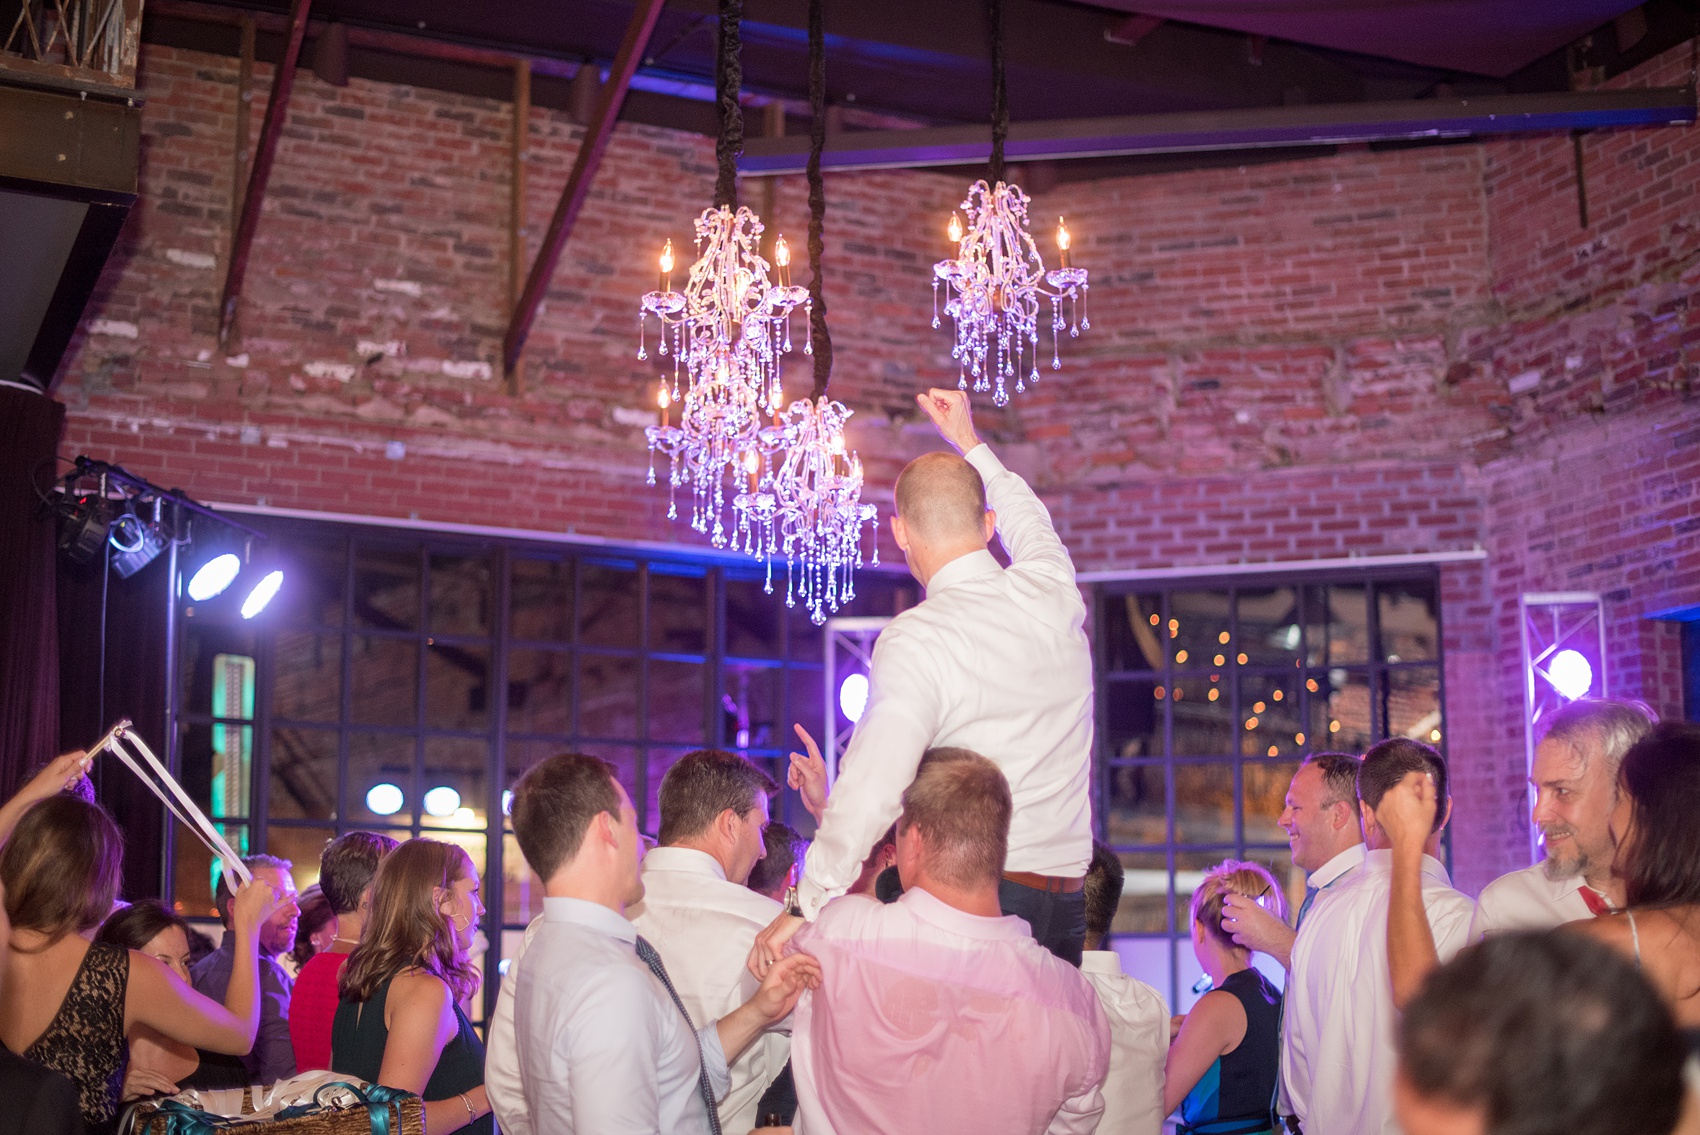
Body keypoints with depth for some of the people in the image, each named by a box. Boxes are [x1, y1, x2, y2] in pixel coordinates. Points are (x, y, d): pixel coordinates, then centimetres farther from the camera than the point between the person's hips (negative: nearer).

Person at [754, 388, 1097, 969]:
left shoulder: (916, 640, -11)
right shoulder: (1053, 591, 8)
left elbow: (871, 790, -21)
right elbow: (1029, 524, 34)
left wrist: (805, 908, -15)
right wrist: (967, 440, 46)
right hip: (1067, 898, 6)